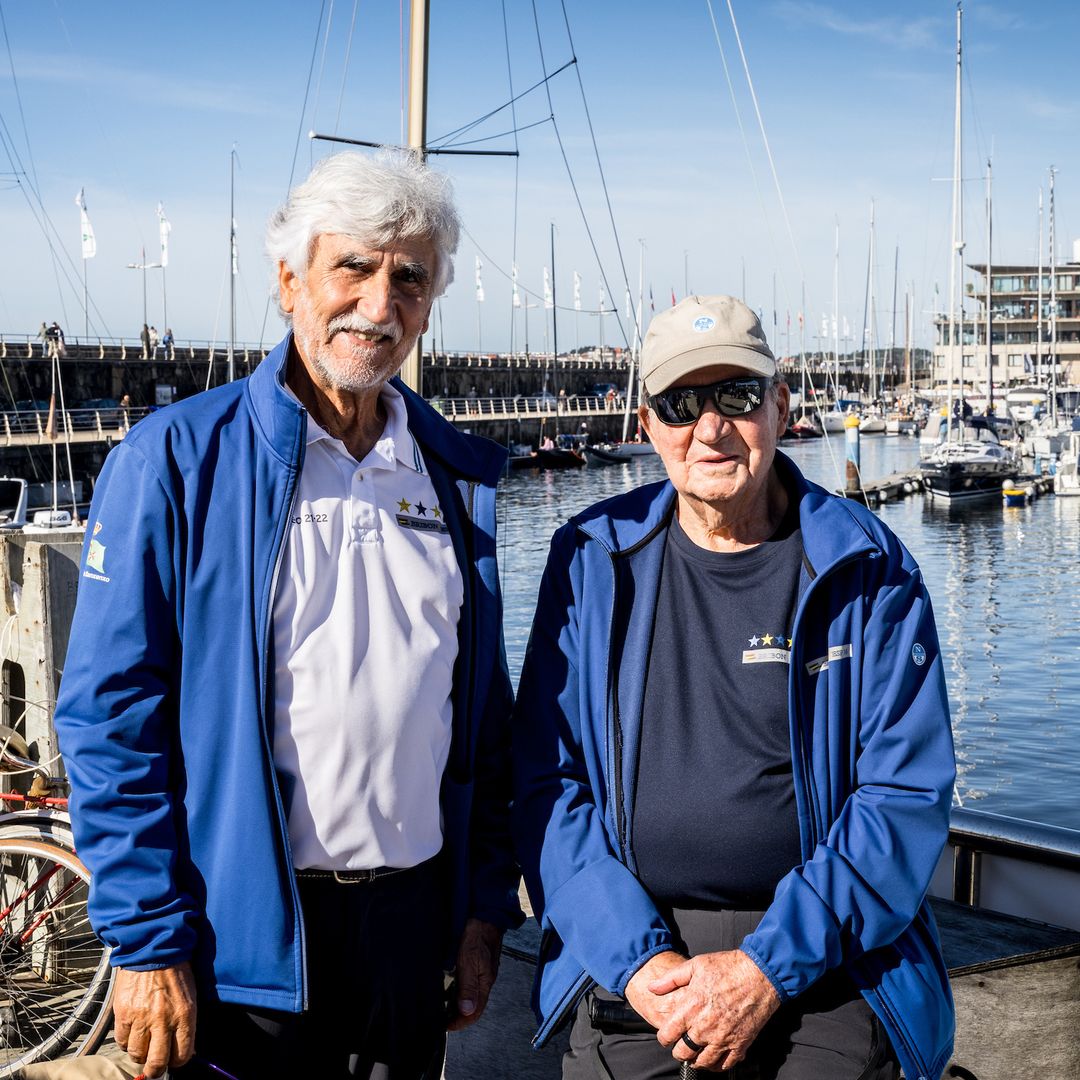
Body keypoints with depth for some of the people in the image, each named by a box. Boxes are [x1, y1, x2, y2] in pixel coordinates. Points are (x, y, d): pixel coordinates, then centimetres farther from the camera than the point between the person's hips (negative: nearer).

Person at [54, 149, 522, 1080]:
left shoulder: (456, 478, 6)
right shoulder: (177, 460, -8)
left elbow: (484, 712, 11)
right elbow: (111, 714, -10)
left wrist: (487, 902, 8)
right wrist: (147, 941, -13)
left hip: (413, 920, 5)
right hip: (247, 929, -4)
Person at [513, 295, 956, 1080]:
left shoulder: (868, 569, -4)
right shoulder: (593, 559, 0)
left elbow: (908, 793, -7)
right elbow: (546, 779, -1)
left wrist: (767, 967, -14)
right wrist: (636, 958, -12)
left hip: (822, 968, -1)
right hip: (630, 964, 1)